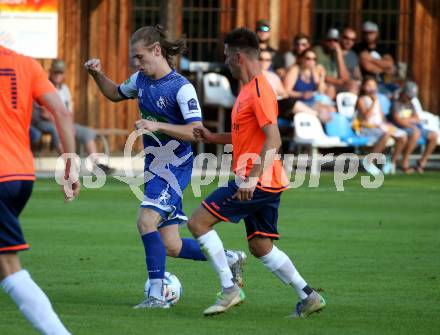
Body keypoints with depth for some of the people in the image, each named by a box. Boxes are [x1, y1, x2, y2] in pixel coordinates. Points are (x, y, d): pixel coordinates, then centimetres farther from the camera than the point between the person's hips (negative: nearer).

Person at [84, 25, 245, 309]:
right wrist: (98, 75, 8)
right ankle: (230, 259, 28)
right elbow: (115, 94, 27)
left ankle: (157, 295, -19)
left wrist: (158, 126, -34)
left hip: (176, 166, -8)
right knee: (171, 246, 7)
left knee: (146, 221, -25)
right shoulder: (141, 80, 7)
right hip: (155, 167, 8)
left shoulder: (181, 88, -17)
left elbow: (195, 131, -24)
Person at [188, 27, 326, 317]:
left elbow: (273, 140, -23)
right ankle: (308, 297, 14)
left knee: (199, 222, -9)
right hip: (262, 183, 10)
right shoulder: (249, 89, 16)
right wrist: (213, 138, 17)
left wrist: (251, 178, -27)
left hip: (259, 182, -10)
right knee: (260, 247, 14)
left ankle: (229, 289, -9)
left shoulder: (259, 90, -16)